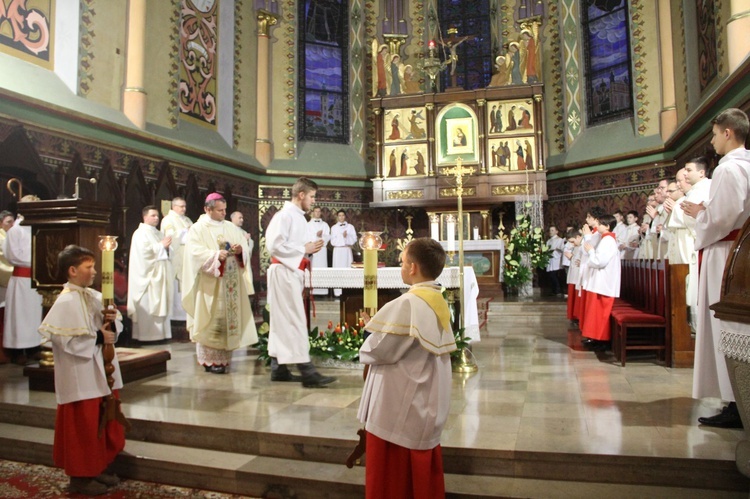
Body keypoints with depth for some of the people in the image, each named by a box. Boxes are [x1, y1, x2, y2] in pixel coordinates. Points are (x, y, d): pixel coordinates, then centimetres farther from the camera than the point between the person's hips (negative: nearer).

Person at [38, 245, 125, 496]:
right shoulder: (66, 302, -15)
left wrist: (111, 322, -8)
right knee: (84, 428, 5)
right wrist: (98, 337, -17)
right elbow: (66, 340, -22)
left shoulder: (95, 297, 7)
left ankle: (98, 468, 31)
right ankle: (80, 477, 21)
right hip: (81, 377, -8)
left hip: (102, 374, 8)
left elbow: (112, 329, 13)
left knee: (107, 425, 16)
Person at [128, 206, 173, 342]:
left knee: (160, 304, 6)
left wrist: (167, 246, 3)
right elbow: (145, 252, -18)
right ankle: (146, 335, -2)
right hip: (148, 275, -8)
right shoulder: (140, 233, -6)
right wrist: (161, 245, -11)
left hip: (159, 276, 8)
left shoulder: (158, 233, 19)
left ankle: (159, 333, 11)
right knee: (147, 307, -7)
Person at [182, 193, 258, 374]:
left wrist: (239, 250, -9)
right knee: (212, 321, -5)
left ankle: (224, 358, 14)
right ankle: (210, 360, 2)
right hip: (210, 284, -5)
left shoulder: (231, 228, 15)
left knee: (230, 318, 5)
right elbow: (195, 252, -14)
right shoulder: (198, 229, 0)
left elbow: (242, 250, 14)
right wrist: (216, 255, -26)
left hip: (230, 283, 5)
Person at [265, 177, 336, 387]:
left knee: (283, 321, 12)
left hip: (293, 272, 10)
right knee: (295, 321, -10)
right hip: (284, 271, -10)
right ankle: (307, 372, -9)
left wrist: (310, 248, 5)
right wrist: (305, 248, -15)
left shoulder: (298, 217, 16)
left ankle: (278, 368, 20)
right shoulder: (285, 215, -12)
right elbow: (274, 245, -21)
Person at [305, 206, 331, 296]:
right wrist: (317, 235, -11)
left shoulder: (325, 225, 16)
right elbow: (307, 237, 1)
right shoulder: (308, 224, 11)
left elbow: (328, 237, 5)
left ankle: (322, 290, -4)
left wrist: (321, 235, -12)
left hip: (322, 249, 1)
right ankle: (312, 290, -7)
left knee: (322, 267, -4)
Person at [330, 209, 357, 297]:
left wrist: (347, 236, -13)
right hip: (337, 250, 0)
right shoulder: (334, 227, 10)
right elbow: (333, 241, 3)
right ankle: (337, 292, -6)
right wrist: (342, 237, -7)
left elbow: (354, 239, 3)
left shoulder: (350, 226, 11)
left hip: (347, 250, 0)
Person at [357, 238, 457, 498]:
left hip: (400, 409, -8)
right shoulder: (439, 303, 5)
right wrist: (378, 325, 8)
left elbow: (378, 350, -19)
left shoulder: (406, 304, -23)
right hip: (427, 408, 8)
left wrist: (365, 351, 3)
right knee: (422, 475, 21)